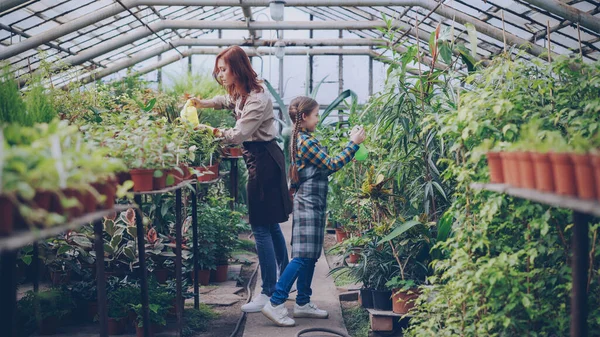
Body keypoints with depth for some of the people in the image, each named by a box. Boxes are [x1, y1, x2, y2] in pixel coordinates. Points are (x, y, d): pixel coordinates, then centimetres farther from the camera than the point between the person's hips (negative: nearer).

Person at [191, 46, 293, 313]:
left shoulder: (257, 100, -21)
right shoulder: (240, 94, 10)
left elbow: (238, 135, -22)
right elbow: (225, 101, 34)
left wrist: (210, 131, -10)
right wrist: (201, 103, 17)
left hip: (263, 160, -11)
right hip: (260, 158, 11)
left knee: (261, 227, -8)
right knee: (270, 224, 17)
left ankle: (269, 293, -3)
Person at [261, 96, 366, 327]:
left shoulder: (302, 140, 15)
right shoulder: (307, 142, -16)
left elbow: (324, 167, 15)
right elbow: (332, 165, -17)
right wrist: (354, 144, -11)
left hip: (312, 204, 10)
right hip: (308, 204, -10)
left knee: (310, 257, 12)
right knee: (302, 256, -11)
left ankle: (303, 303, 18)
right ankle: (275, 303, -11)